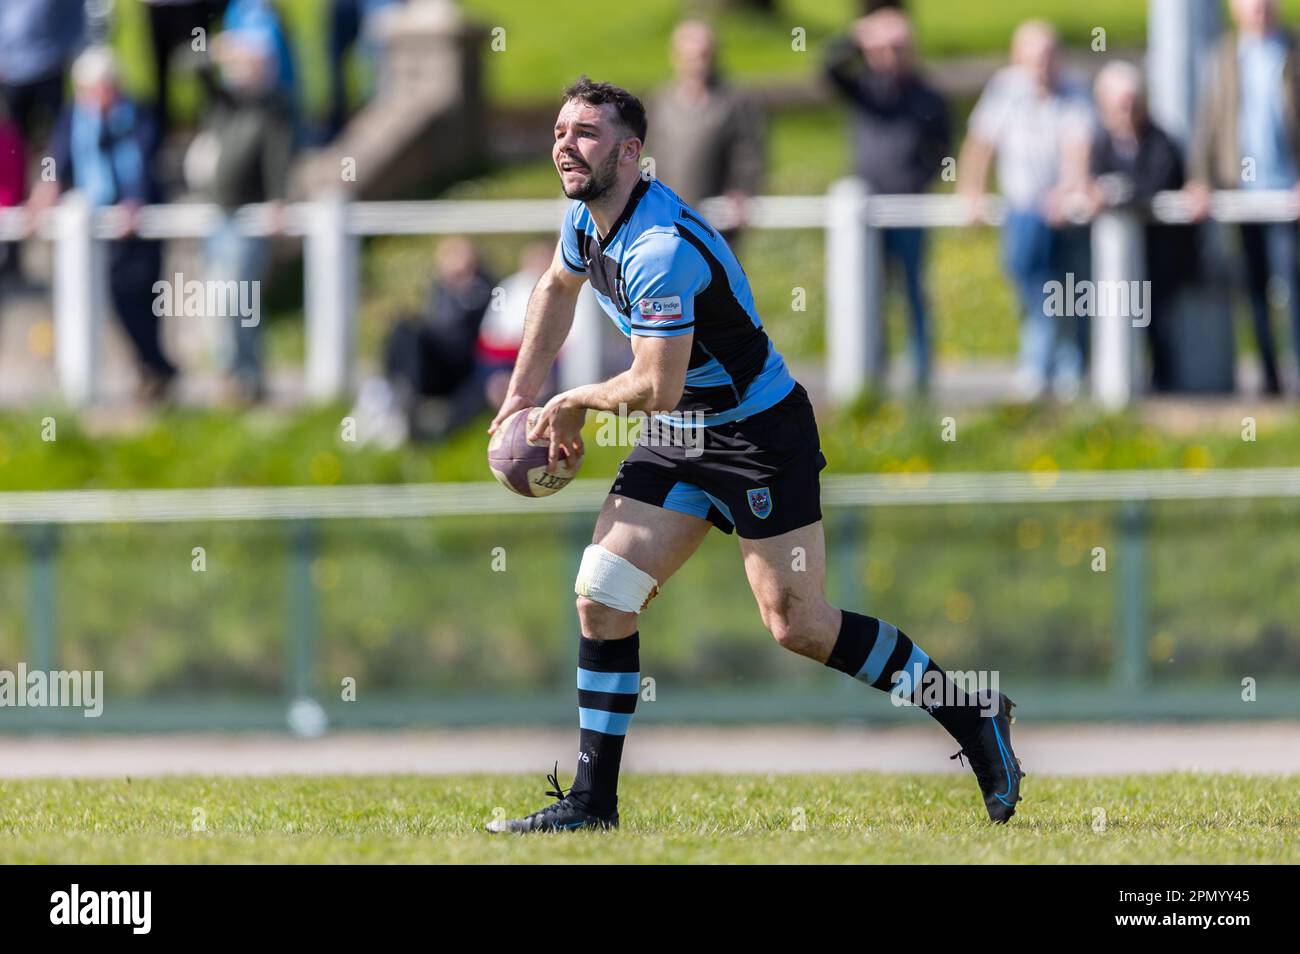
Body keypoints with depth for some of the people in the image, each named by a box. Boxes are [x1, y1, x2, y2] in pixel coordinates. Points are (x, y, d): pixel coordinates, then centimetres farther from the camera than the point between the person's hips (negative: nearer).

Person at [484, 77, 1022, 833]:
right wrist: (522, 396, 19)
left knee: (797, 624, -9)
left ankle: (971, 716, 7)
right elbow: (558, 288, 25)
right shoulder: (586, 218, 2)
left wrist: (574, 405, -9)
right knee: (602, 597, -1)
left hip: (759, 432, -9)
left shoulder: (662, 249, -28)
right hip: (679, 437, 9)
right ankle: (593, 800, 4)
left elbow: (656, 387, -27)